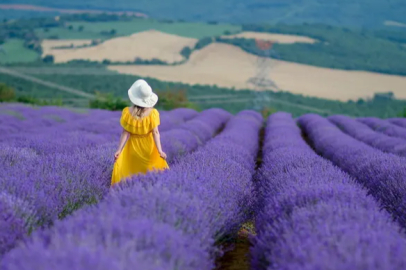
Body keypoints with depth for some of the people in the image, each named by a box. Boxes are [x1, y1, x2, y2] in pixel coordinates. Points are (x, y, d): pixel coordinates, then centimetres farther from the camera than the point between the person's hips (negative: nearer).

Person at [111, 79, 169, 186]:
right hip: (149, 146, 0)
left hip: (133, 146, 0)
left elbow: (125, 133, -15)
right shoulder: (152, 113, -17)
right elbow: (155, 132, -18)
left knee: (121, 164, 17)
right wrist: (160, 151, -14)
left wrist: (119, 150, -9)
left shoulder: (127, 112, -17)